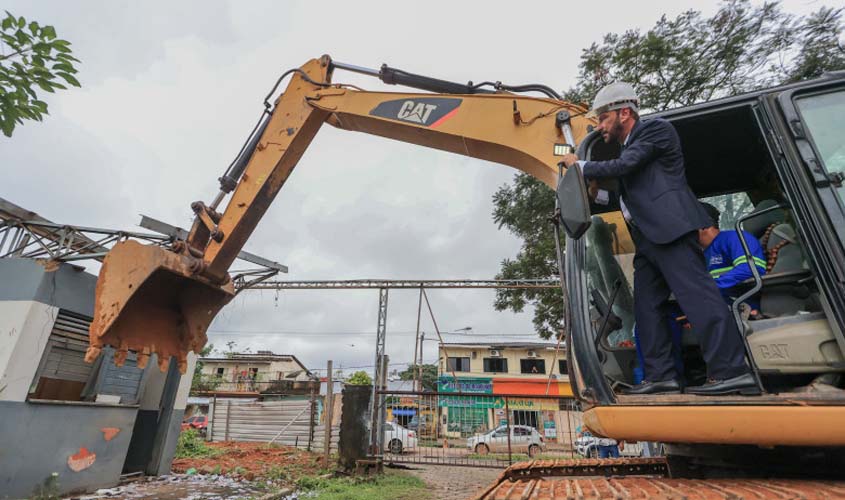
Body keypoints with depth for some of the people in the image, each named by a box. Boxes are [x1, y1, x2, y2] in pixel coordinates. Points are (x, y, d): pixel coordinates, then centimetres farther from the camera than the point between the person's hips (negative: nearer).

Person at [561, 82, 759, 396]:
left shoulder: (656, 129, 4)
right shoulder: (629, 149, 28)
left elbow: (623, 166, -12)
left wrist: (581, 167, 0)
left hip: (670, 229, -9)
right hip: (648, 240, 9)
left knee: (697, 294, -12)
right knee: (647, 307, 4)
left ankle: (732, 371, -6)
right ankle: (661, 375, 6)